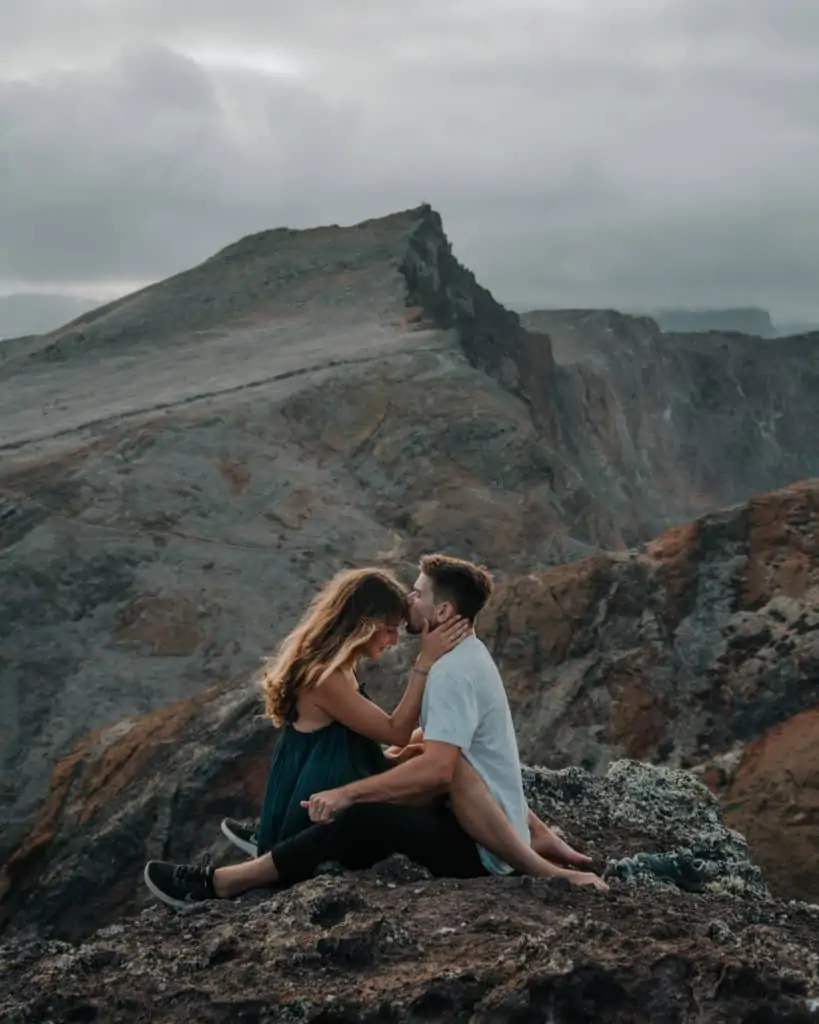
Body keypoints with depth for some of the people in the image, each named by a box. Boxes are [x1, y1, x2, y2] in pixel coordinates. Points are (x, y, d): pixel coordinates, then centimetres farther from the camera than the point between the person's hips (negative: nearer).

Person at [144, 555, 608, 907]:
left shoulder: (452, 672, -19)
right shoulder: (465, 656, 12)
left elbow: (436, 771, -30)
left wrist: (347, 792, -28)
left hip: (481, 849, -11)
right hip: (480, 837, 11)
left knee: (366, 818, -26)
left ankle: (222, 883, -22)